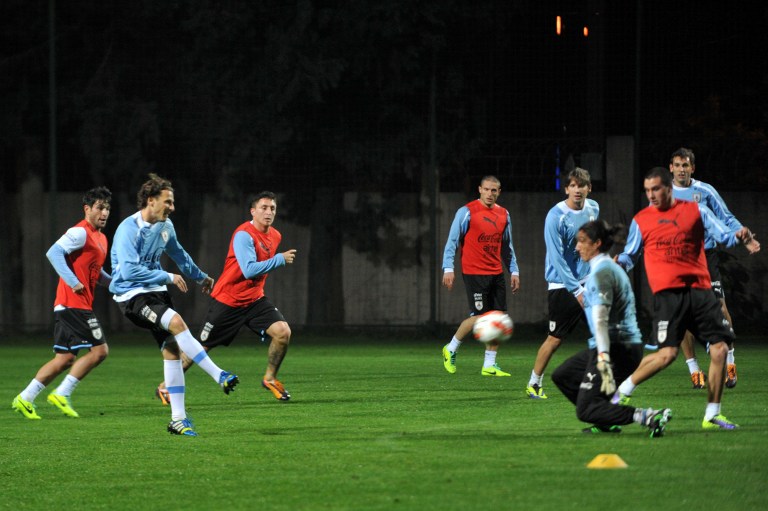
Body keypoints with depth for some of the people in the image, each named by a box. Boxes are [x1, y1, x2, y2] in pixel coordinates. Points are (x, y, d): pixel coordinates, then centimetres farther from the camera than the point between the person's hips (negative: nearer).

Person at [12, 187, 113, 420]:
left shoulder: (101, 238, 20)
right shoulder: (80, 232, -10)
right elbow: (53, 252, -21)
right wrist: (73, 282, -25)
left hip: (81, 304, 10)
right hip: (74, 303, -10)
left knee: (65, 359, 8)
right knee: (99, 350, -12)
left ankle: (25, 399, 9)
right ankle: (62, 394, -7)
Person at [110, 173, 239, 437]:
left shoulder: (165, 226, 7)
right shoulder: (128, 229, -18)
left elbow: (179, 255, 27)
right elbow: (129, 271, -26)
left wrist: (201, 277, 38)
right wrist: (167, 277, -21)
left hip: (156, 291, 8)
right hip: (131, 295, -8)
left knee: (172, 350, 0)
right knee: (176, 322, -29)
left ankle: (178, 419, 4)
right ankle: (219, 376, -27)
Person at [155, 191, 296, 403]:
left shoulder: (275, 236, 4)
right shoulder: (244, 235, -21)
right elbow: (249, 270, -31)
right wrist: (280, 259, -30)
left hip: (254, 299, 6)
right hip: (227, 300, -6)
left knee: (283, 332, -15)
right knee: (202, 347, 1)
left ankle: (270, 378, 5)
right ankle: (166, 386, 17)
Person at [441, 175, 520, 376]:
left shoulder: (503, 214, 12)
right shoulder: (467, 212, -6)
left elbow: (507, 246, 19)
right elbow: (452, 241, -7)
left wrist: (514, 271, 12)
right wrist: (448, 268, -16)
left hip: (496, 273, 6)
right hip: (474, 273, -6)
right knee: (479, 316, -11)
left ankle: (489, 365, 7)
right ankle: (451, 349, 11)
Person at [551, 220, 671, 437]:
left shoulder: (601, 272, -15)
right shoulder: (611, 267, 16)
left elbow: (601, 318, -25)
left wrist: (603, 359, -33)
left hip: (616, 348, -10)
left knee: (586, 410, -11)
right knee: (561, 376, 21)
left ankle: (648, 417, -23)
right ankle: (606, 422, 16)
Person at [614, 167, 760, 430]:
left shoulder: (696, 210, 10)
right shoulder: (641, 220, 9)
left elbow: (722, 235, 6)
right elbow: (629, 256, 14)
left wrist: (738, 237, -16)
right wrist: (616, 263, -9)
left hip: (699, 289, 3)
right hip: (667, 292, -3)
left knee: (719, 348, -3)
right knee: (667, 353, -15)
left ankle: (712, 415, 7)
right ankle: (622, 390, 5)